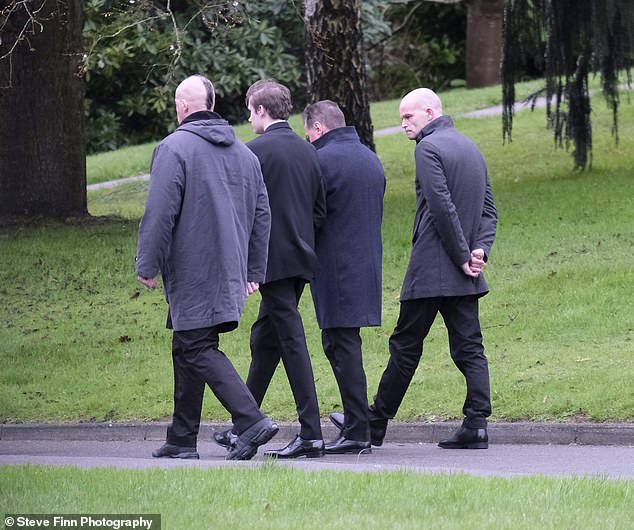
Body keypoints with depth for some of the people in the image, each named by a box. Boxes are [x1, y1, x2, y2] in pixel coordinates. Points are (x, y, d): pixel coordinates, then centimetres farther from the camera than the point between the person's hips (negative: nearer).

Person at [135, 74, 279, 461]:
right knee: (188, 349, 15)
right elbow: (262, 215, 17)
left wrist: (148, 265, -7)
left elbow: (160, 213, -15)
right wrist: (253, 270, 21)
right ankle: (182, 440, 18)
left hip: (191, 273, -8)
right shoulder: (244, 153, 15)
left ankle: (251, 421, -24)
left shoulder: (174, 148, -9)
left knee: (199, 350, -9)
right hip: (230, 271, 8)